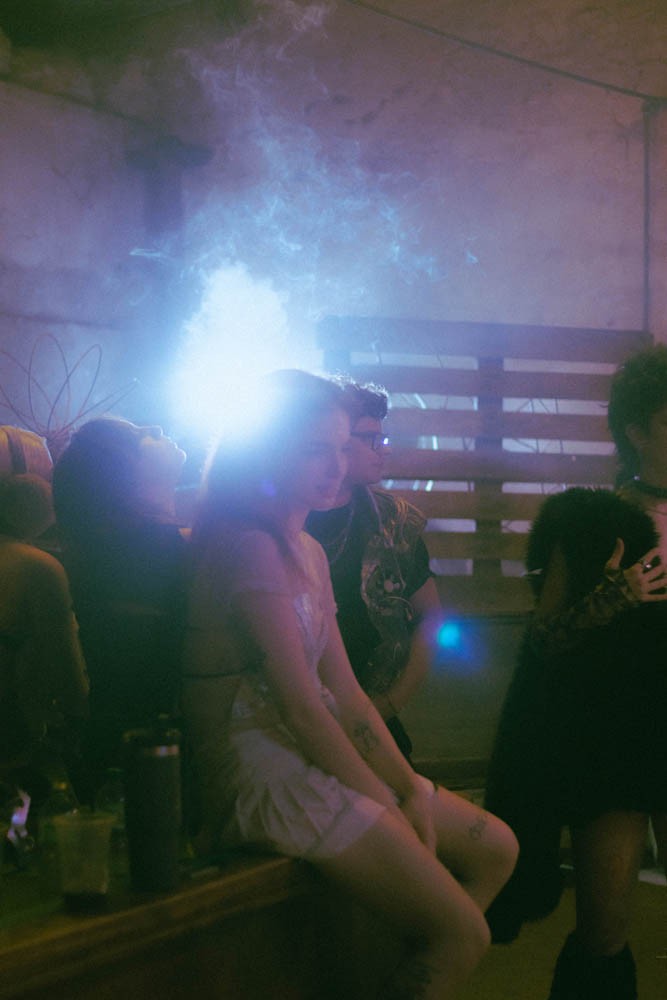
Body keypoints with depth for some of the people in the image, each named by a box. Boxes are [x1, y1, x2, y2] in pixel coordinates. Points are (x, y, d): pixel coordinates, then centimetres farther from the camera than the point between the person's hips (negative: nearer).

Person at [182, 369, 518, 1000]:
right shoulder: (249, 546, -16)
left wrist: (411, 790, 1)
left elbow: (346, 694, 11)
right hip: (264, 773, -10)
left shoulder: (307, 550, 14)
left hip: (313, 756, 10)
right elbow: (302, 707, -18)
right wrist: (386, 807, -11)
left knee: (495, 849, 11)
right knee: (463, 935, -10)